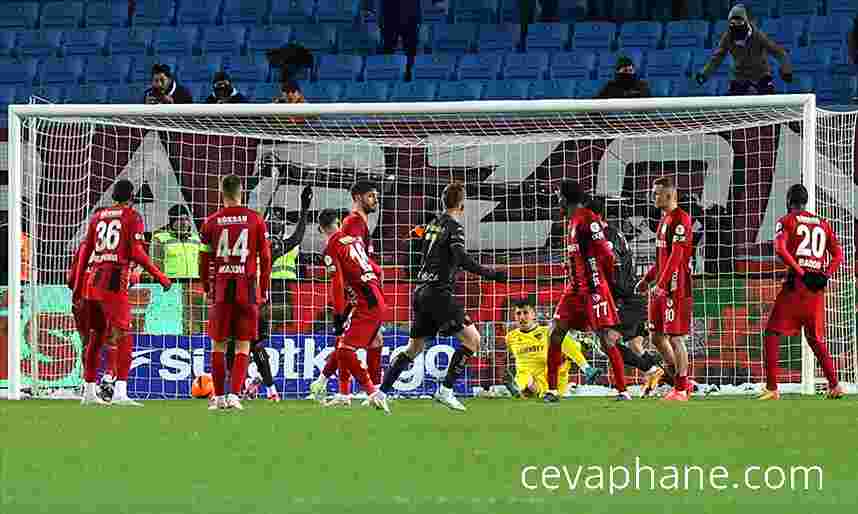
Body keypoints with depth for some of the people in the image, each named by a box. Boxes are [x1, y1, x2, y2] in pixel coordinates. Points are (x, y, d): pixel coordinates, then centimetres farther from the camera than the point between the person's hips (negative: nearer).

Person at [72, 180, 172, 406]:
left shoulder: (98, 216, 17)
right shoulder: (132, 217, 1)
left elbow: (85, 251, 18)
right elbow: (137, 253, -9)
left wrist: (77, 284, 23)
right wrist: (160, 276, -3)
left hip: (92, 280, 6)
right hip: (114, 282, -6)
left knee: (96, 337, 16)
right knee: (124, 338, -9)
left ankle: (88, 393, 20)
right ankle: (120, 393, -22)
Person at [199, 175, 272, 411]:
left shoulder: (212, 221, 3)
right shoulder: (255, 219, 2)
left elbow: (204, 260, 5)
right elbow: (265, 258, 3)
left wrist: (207, 289, 17)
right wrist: (264, 290, 11)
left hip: (221, 287, 0)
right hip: (247, 288, 0)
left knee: (218, 344, 9)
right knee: (243, 345, 4)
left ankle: (219, 397, 9)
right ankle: (234, 394, -6)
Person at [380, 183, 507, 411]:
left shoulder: (433, 225, 16)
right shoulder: (454, 226, -8)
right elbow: (462, 258, -22)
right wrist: (490, 274, -21)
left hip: (421, 292, 9)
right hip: (438, 293, -9)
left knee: (414, 347, 17)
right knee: (472, 339, -7)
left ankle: (381, 392, 13)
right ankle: (445, 390, -12)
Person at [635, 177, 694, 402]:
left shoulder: (680, 219, -13)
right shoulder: (664, 219, 18)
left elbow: (676, 256, -19)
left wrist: (661, 284, -23)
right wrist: (648, 279, 20)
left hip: (676, 287, -10)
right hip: (661, 288, 10)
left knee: (675, 337, -5)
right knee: (657, 337, 11)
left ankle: (681, 388, 1)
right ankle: (682, 381, 20)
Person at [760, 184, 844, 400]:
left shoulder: (786, 221, 4)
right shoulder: (823, 224, 18)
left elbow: (780, 249, -14)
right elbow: (838, 255, 12)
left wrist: (800, 273, -16)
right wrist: (826, 275, -1)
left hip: (796, 283, -5)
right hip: (817, 286, 5)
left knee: (773, 333, 0)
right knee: (815, 338, 16)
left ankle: (772, 388, -9)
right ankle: (834, 385, 7)